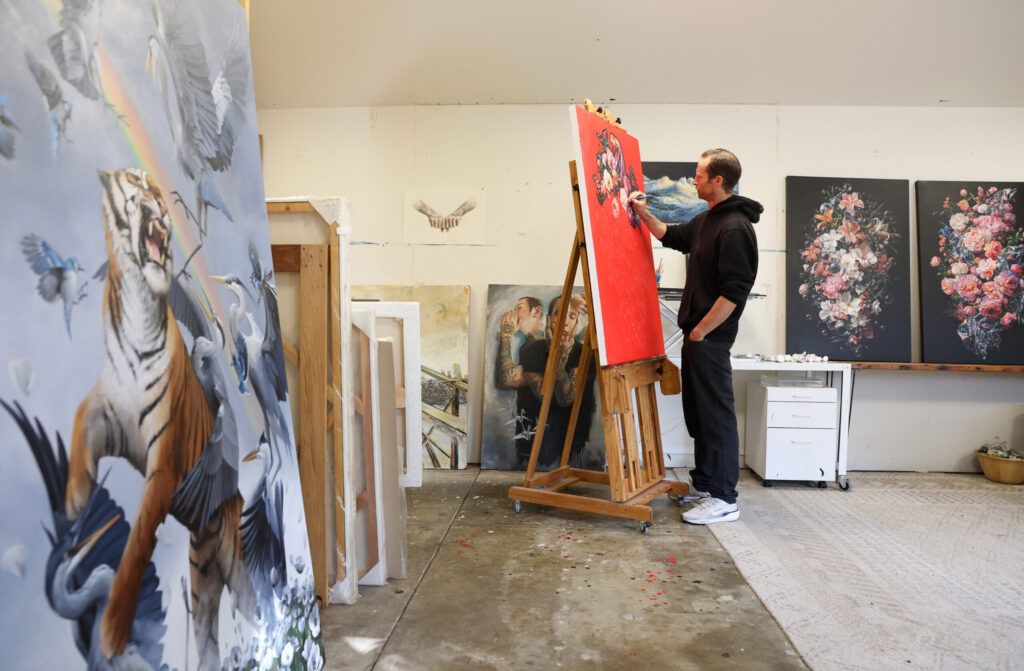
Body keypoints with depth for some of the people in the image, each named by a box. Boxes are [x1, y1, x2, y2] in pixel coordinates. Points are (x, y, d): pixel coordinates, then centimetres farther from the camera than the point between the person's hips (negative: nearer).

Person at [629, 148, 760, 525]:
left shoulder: (735, 228, -17)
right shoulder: (706, 220, 14)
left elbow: (734, 292, -23)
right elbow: (672, 236, 32)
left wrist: (700, 331, -18)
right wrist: (643, 214, 19)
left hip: (710, 337, -10)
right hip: (696, 332, 10)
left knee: (716, 413, -5)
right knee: (696, 410, 16)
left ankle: (724, 500, 4)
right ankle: (703, 483, 28)